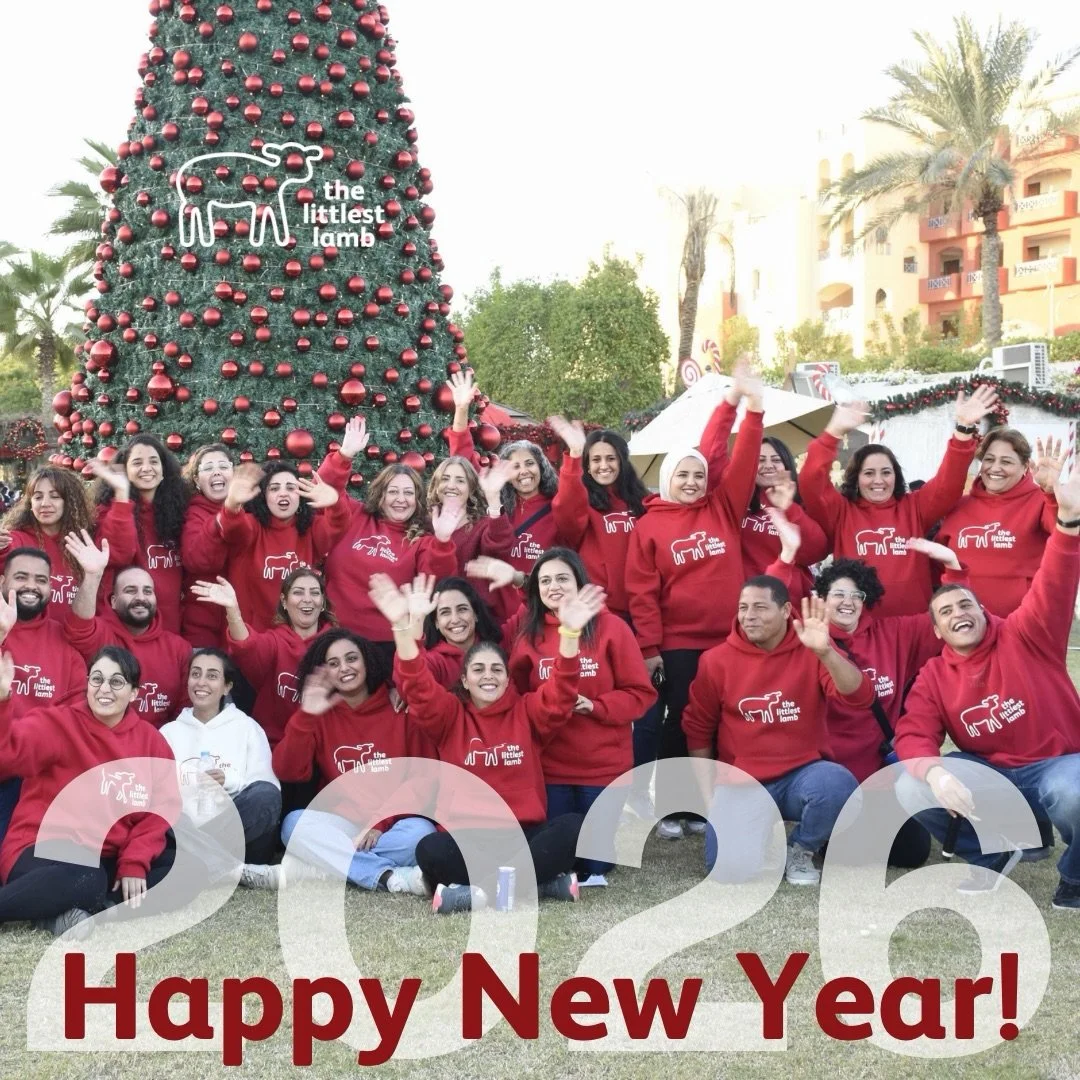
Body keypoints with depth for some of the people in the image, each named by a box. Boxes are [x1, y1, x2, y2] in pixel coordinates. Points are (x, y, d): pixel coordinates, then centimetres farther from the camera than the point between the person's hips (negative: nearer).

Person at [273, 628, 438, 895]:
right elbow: (288, 772, -7)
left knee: (420, 833, -34)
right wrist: (305, 716, -18)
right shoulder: (320, 716, 6)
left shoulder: (402, 709, 1)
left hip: (392, 826, -2)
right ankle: (392, 878, -36)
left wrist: (382, 824, -12)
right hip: (340, 827, 2)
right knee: (294, 823, -28)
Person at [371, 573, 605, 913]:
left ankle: (478, 890, -27)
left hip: (525, 833, 2)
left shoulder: (526, 711, 11)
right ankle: (545, 881, -29)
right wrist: (402, 627, -26)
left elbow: (561, 694, -7)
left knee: (573, 826, -29)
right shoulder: (449, 716, 9)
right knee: (431, 850, -34)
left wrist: (570, 632, -25)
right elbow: (418, 688, -8)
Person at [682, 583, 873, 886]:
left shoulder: (810, 650, -6)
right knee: (731, 867, -23)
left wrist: (825, 651, -36)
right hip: (742, 783, 0)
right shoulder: (717, 660, -2)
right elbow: (698, 728, 10)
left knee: (839, 786, -35)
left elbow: (859, 697, -21)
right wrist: (707, 787, 5)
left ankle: (800, 850, -1)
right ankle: (759, 831, 17)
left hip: (802, 775, 0)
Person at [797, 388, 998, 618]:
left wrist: (964, 429, -13)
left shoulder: (914, 508, 11)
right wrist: (835, 432, -20)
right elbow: (811, 484, -9)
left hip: (914, 624, 2)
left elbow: (948, 483, 0)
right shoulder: (841, 512, 5)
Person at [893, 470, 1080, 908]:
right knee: (910, 789, -20)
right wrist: (934, 772, -34)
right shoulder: (932, 677, 3)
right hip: (989, 772, 3)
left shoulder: (1024, 636, -5)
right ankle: (993, 852, 7)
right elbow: (913, 736, -8)